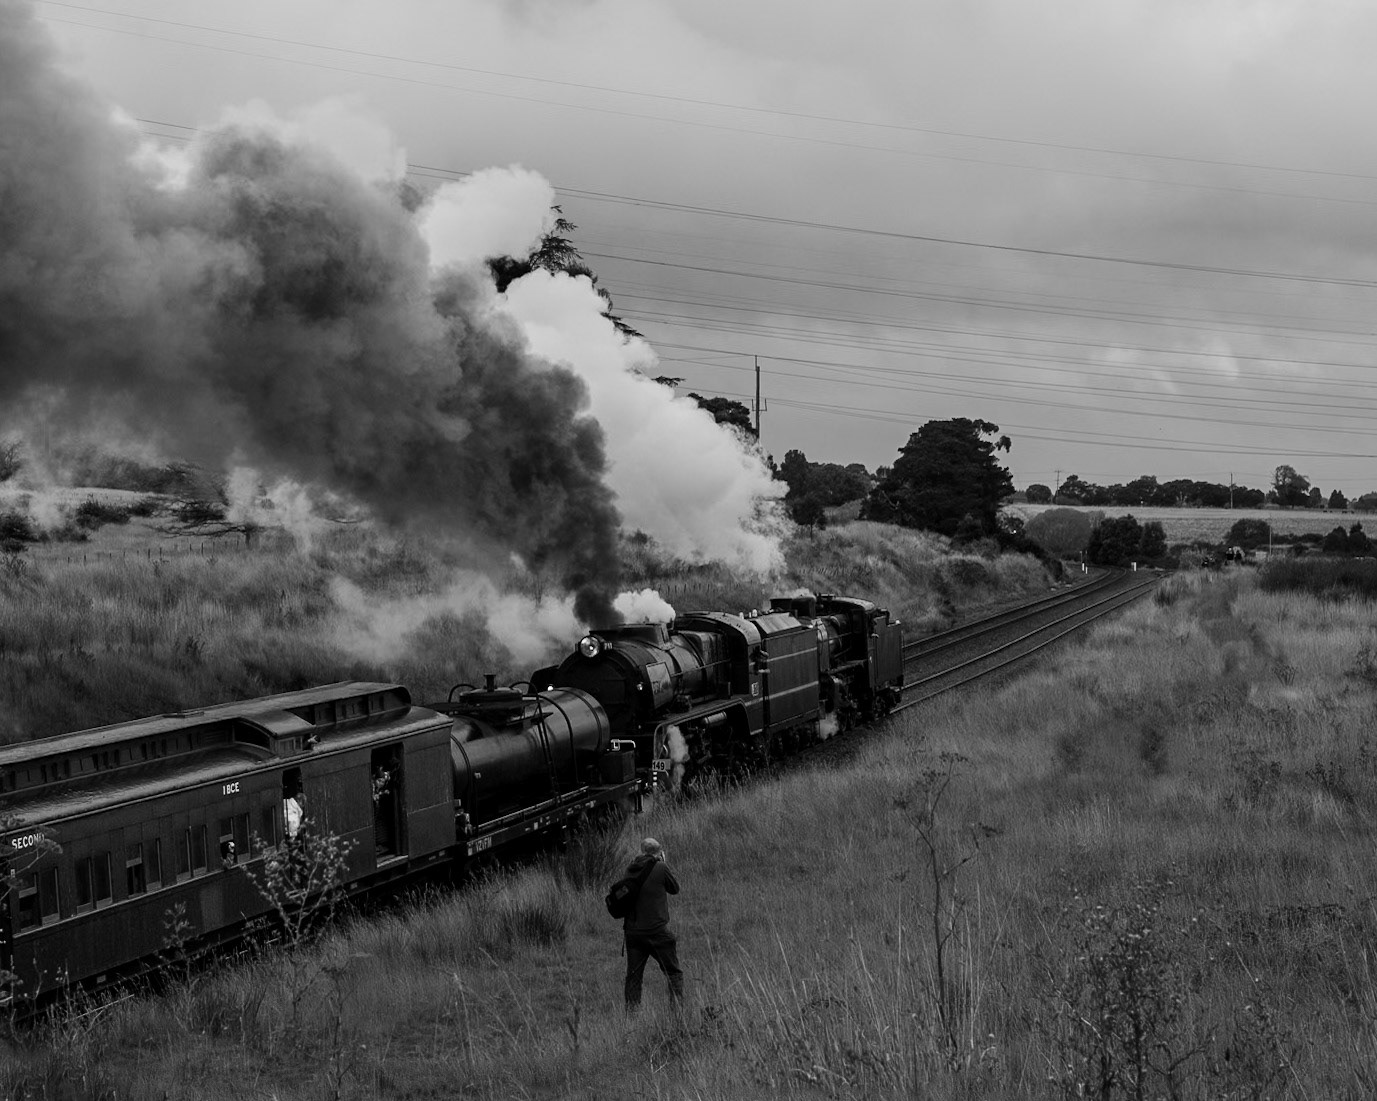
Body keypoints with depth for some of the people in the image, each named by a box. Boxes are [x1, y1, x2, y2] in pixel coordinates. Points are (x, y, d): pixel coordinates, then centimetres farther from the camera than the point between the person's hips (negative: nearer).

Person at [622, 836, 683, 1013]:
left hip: (632, 930, 5)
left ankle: (631, 1009, 8)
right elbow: (675, 889, 5)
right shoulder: (660, 868, -8)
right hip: (656, 930, -5)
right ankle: (678, 1005, -1)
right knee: (673, 971, 5)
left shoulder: (631, 870, 6)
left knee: (633, 974, 11)